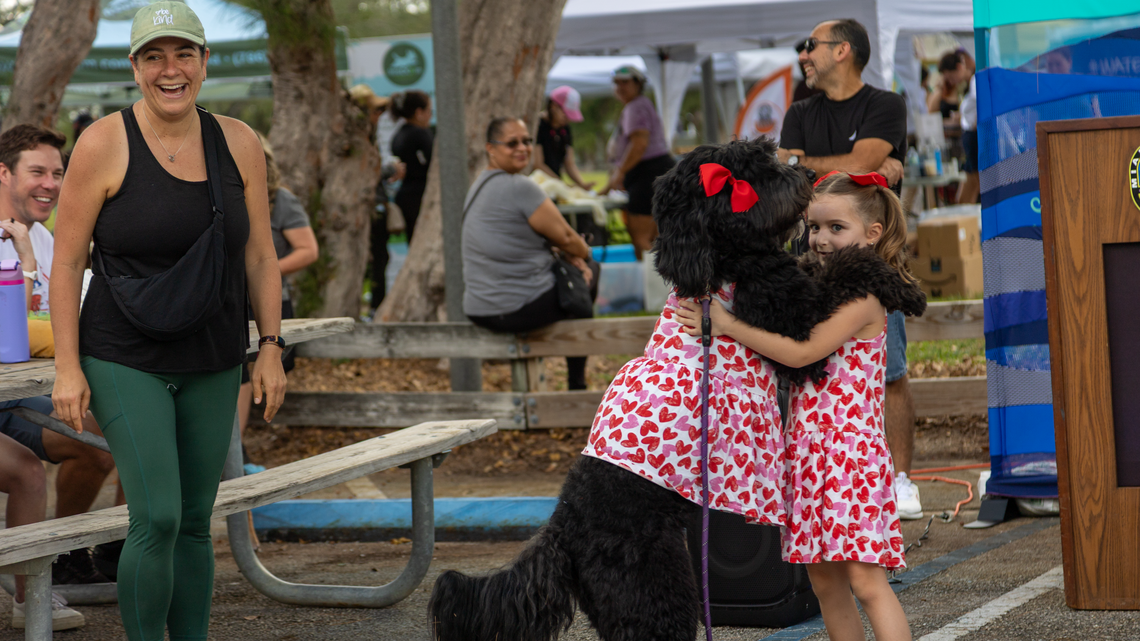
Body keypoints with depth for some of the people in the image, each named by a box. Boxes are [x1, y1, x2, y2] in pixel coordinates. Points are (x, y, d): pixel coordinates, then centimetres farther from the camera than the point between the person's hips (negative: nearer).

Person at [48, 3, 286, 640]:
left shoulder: (239, 144, -1)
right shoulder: (104, 145, -13)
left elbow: (260, 255, 6)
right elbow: (67, 259, -8)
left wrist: (271, 350, 2)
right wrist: (68, 366, -11)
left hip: (212, 365, 4)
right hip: (125, 362, -4)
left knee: (195, 523, 10)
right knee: (158, 519, -13)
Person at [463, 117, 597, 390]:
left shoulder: (479, 185, 12)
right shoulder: (520, 188, -18)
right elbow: (565, 237, -9)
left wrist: (571, 255, 6)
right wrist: (583, 254, 13)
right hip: (521, 310, -9)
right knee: (591, 272, 18)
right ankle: (577, 385, 23)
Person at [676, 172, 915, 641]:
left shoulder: (864, 298, -11)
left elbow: (801, 352, -20)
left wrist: (727, 325, -18)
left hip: (851, 451, -9)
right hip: (806, 449, 9)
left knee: (865, 579, -13)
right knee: (824, 580, 10)